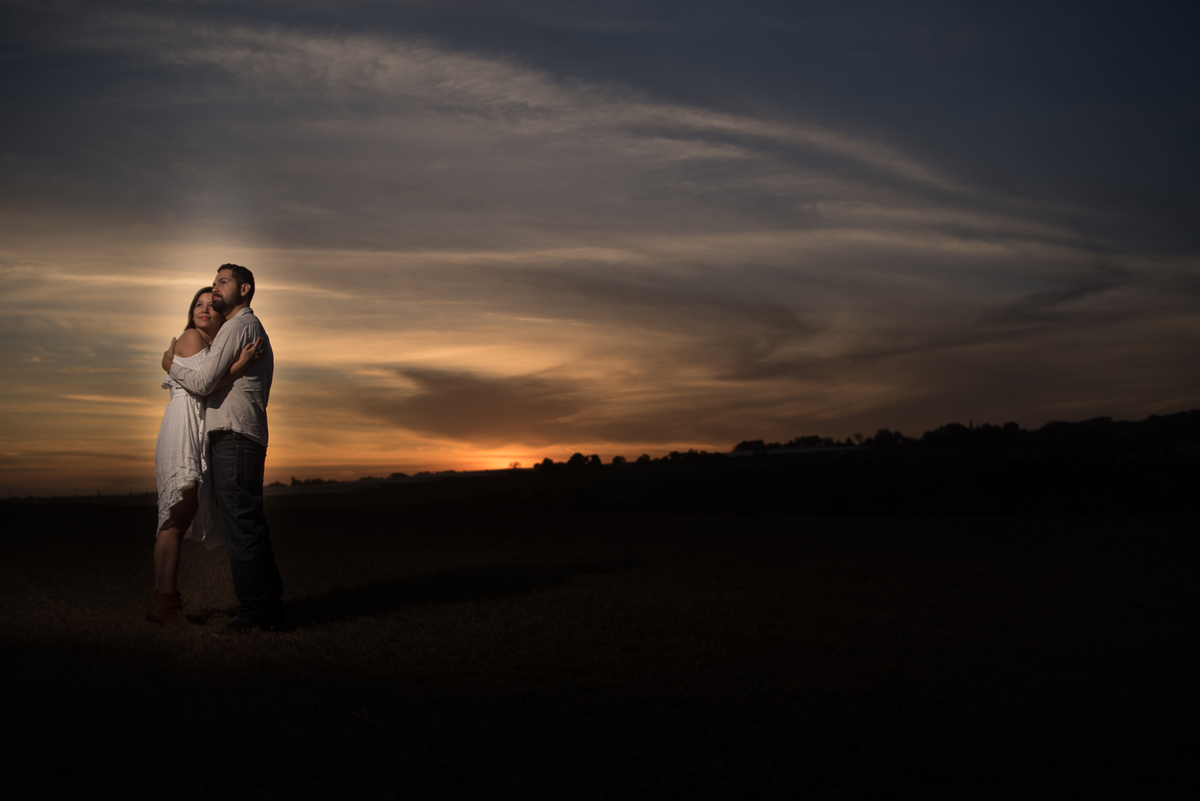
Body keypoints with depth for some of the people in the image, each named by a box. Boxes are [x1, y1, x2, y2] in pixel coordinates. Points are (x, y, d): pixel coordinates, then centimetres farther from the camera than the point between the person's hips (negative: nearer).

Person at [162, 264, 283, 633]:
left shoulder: (238, 326, -6)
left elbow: (203, 383, -11)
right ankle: (270, 605, 17)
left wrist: (172, 365, 5)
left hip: (233, 438, -10)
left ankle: (255, 611, -6)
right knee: (250, 525, 12)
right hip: (246, 438, 10)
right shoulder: (254, 329, 26)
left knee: (240, 526, -9)